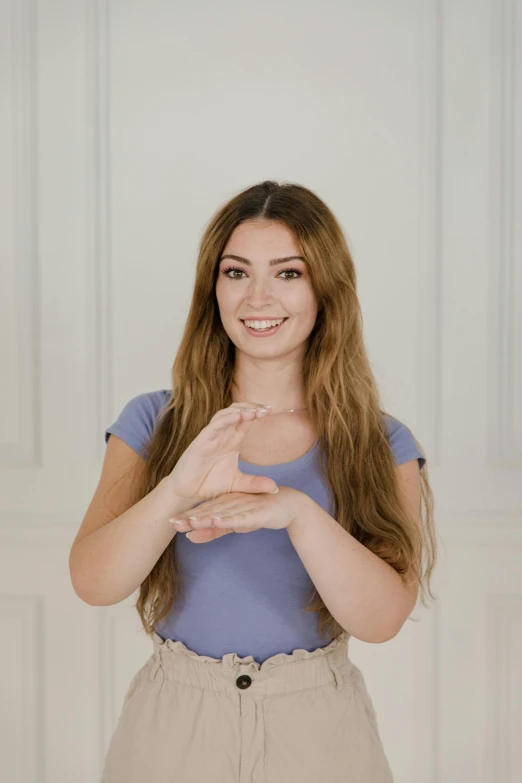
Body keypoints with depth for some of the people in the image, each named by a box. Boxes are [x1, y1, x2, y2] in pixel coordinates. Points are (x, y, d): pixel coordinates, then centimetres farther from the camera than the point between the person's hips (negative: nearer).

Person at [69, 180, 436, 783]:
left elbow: (381, 618, -15)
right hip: (172, 729, 0)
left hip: (317, 732, 0)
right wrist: (178, 490, -32)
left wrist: (297, 512, -31)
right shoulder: (153, 422, -4)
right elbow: (92, 582, -14)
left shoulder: (381, 446, -5)